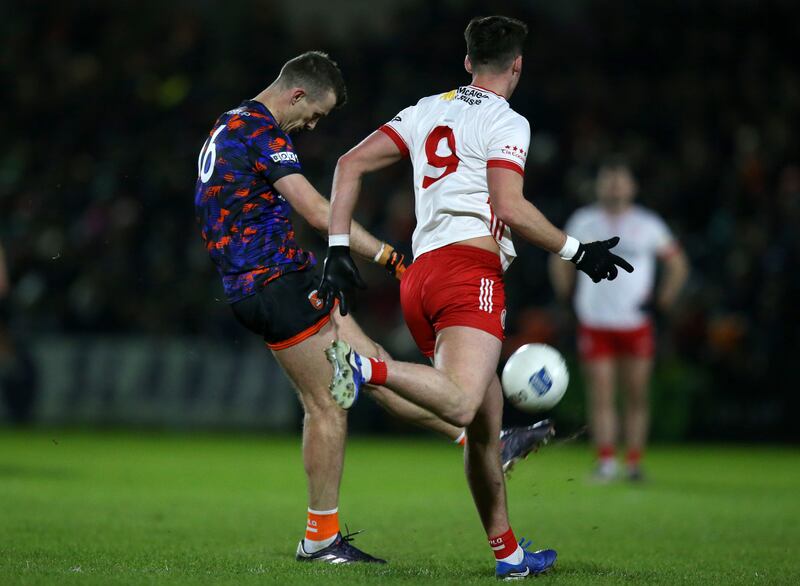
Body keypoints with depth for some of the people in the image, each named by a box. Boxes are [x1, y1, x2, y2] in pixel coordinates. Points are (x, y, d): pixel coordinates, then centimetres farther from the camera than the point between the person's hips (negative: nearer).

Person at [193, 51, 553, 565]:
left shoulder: (229, 127, 17)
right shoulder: (262, 133, -16)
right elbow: (319, 213, -24)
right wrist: (390, 257, -25)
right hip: (277, 282, -10)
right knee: (328, 406, -4)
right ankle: (321, 539, 2)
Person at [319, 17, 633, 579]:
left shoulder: (427, 111, 21)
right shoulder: (507, 123, 2)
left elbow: (351, 164, 15)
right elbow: (510, 208, -12)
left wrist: (339, 247, 13)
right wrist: (577, 251, -1)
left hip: (420, 276, 8)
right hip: (470, 268, -8)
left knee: (486, 419, 14)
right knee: (461, 404, -27)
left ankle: (508, 552, 18)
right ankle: (365, 367, -42)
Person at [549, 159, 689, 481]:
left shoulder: (648, 224, 6)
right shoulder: (583, 222, 8)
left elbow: (677, 264, 12)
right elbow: (561, 260, 21)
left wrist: (662, 300, 2)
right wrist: (566, 294, 10)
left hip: (636, 324, 0)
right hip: (594, 324, 0)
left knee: (636, 396, 0)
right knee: (600, 395, -8)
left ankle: (634, 463, 7)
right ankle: (605, 461, -8)